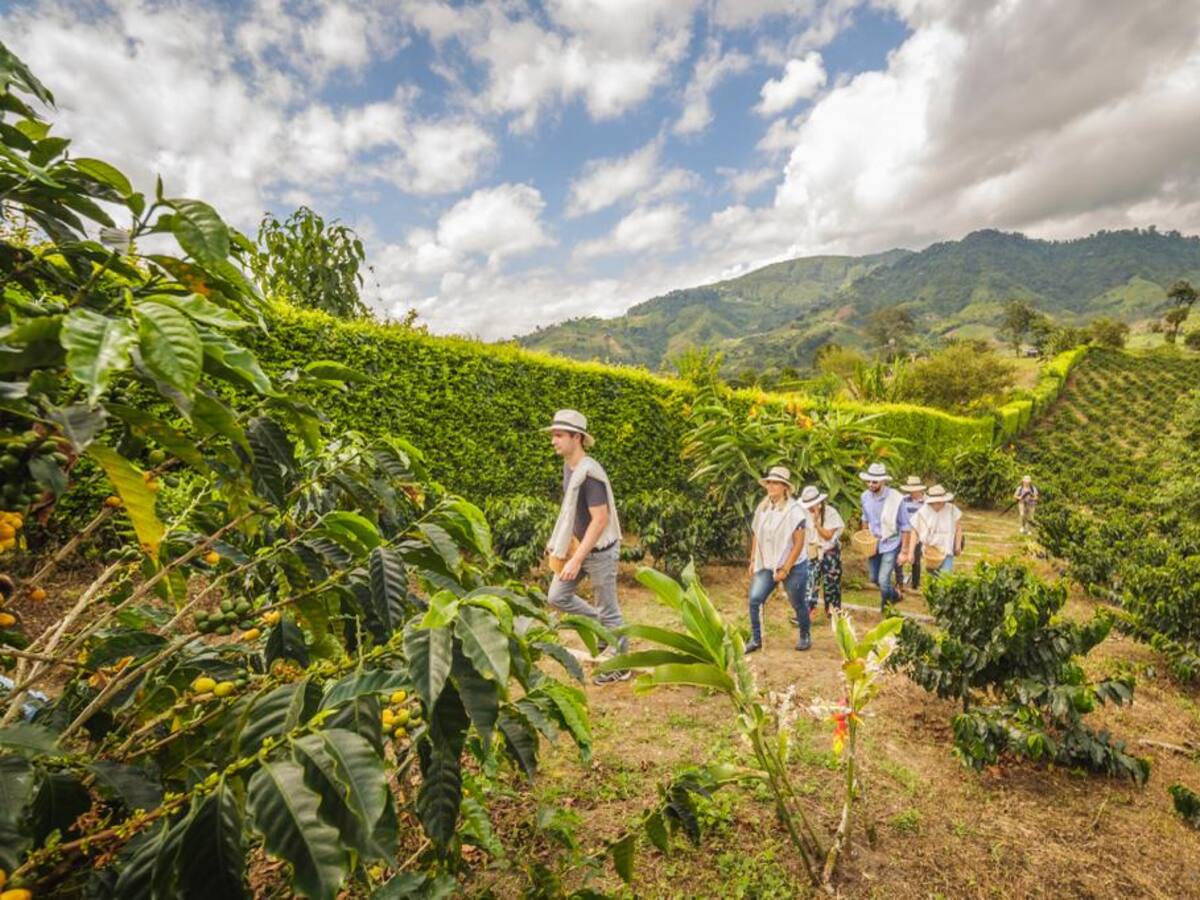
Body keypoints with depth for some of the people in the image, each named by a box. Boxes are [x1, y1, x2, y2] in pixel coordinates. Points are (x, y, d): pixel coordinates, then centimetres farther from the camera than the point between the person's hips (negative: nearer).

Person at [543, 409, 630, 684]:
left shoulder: (589, 473, -24)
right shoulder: (568, 466, 3)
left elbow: (600, 520, -27)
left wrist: (577, 560, -27)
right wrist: (558, 541, 17)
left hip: (599, 550, -9)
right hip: (578, 546, 9)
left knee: (608, 610, 6)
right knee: (557, 597, 12)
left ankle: (620, 667, 25)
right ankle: (601, 626, 31)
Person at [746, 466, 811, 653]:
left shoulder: (794, 510, -16)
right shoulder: (762, 508, 1)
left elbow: (799, 543, -16)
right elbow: (756, 535, 9)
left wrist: (785, 569, -17)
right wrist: (753, 561, 6)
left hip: (793, 566, -5)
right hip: (767, 566, 5)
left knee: (798, 604, 12)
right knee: (754, 600, -6)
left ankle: (805, 637, 36)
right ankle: (755, 639, 8)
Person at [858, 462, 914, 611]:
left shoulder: (896, 498, -23)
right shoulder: (866, 496, -8)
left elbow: (906, 527, -15)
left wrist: (904, 552, -15)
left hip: (890, 545, -5)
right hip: (873, 544, 6)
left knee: (883, 580, -11)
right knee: (873, 578, 17)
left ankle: (886, 609, 15)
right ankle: (893, 594, 48)